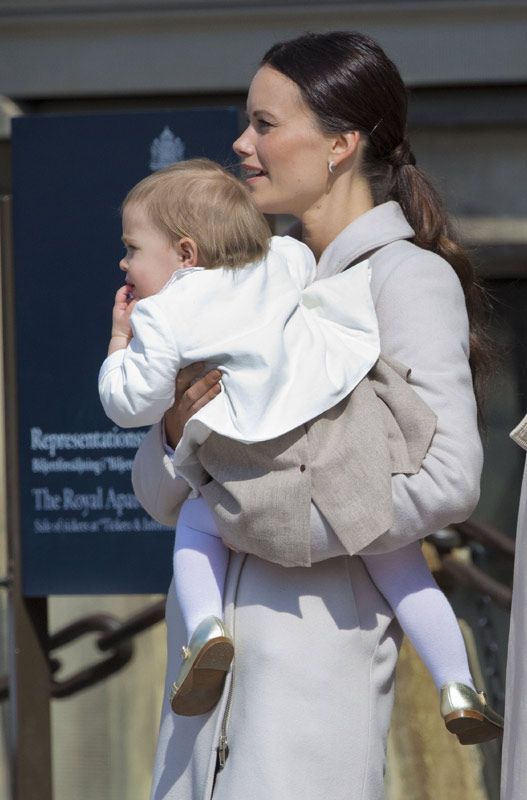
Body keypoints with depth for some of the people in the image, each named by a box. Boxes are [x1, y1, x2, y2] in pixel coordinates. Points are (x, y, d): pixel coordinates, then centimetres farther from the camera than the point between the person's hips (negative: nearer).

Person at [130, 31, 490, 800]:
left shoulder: (409, 279, -4)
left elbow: (447, 478, -16)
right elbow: (162, 496, 16)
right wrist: (180, 427, -6)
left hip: (315, 638, -7)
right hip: (209, 642, 7)